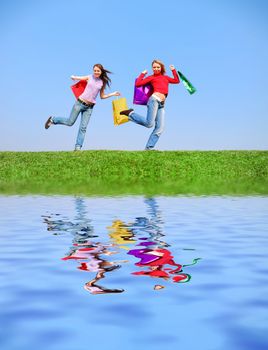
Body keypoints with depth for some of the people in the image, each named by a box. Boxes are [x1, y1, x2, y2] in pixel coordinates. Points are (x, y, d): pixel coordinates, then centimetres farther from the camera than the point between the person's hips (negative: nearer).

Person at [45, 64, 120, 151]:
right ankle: (52, 120, 26)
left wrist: (113, 94, 5)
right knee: (70, 122, 2)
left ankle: (78, 147, 3)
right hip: (80, 103, -2)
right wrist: (73, 77, -14)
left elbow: (102, 96, 15)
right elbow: (74, 78, 10)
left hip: (89, 107, 2)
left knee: (83, 128, 0)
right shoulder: (89, 78, 0)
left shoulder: (103, 83, 6)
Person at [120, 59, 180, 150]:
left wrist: (173, 70, 27)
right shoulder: (151, 77, 10)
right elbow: (138, 84, 1)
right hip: (154, 100, -6)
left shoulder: (165, 77, 26)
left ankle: (149, 148, -6)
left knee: (160, 128, -5)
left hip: (161, 105, 6)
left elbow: (176, 81, 33)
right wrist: (143, 74, 9)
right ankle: (130, 114, 1)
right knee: (149, 124, -18)